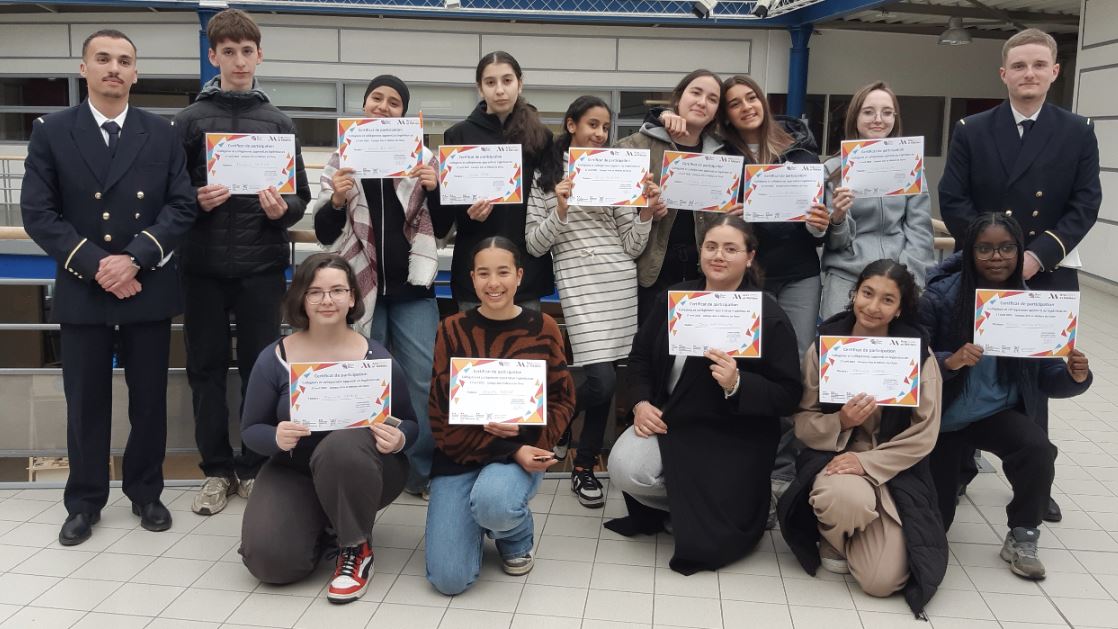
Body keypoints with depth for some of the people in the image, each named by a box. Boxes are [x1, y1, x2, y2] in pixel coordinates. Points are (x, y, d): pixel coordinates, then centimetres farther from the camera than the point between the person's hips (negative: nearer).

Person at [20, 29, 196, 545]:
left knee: (150, 400, 9)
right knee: (85, 404, 8)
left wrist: (135, 257, -15)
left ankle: (146, 493, 24)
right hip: (82, 291, 0)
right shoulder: (51, 132, 3)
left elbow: (182, 206, -2)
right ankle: (84, 503, 22)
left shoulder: (162, 134, 5)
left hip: (148, 289, 1)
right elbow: (38, 213, -4)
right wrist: (95, 265, -15)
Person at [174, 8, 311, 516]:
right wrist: (197, 202, -14)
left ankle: (254, 467, 18)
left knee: (261, 368, 5)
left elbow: (300, 197, 7)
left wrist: (281, 209, -13)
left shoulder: (279, 124, 8)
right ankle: (216, 469, 18)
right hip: (204, 265, 0)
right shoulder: (190, 120, 5)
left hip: (261, 266, 0)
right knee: (206, 368, 6)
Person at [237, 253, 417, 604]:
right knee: (269, 561, -21)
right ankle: (324, 528, 14)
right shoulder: (274, 359, -7)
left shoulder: (377, 359, -10)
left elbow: (410, 424, 0)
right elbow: (250, 429, 0)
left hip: (359, 469, -2)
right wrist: (276, 438, -25)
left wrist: (398, 440, -25)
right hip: (293, 472, 2)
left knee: (340, 447, -38)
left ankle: (357, 549, -13)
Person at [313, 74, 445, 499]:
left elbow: (441, 228, 4)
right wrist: (336, 200, -19)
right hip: (361, 288, 0)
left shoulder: (422, 157, 5)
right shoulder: (341, 160, 6)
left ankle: (423, 473, 14)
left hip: (411, 288, 0)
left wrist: (434, 189, -14)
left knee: (425, 381, 0)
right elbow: (325, 234, 1)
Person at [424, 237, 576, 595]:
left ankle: (516, 536, 3)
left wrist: (530, 440, -18)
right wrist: (510, 451, -18)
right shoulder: (452, 330, -4)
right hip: (461, 453, 1)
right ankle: (478, 520, 22)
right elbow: (441, 412, -7)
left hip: (524, 451, 0)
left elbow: (563, 399, 2)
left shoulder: (542, 327, -1)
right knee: (449, 579, -13)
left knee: (492, 501, -36)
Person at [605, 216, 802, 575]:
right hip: (666, 419, 4)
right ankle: (679, 501, 11)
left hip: (731, 437, -4)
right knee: (624, 470, -23)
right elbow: (641, 355, 13)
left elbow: (788, 396, -13)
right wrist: (641, 402, -5)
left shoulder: (769, 316, -12)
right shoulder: (675, 298, 4)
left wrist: (737, 385, -30)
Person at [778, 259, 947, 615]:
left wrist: (868, 462, -18)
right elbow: (804, 425, 0)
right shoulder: (823, 345, -2)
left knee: (882, 581, -16)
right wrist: (840, 422, -22)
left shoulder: (918, 351, -4)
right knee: (847, 496, -40)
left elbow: (924, 433, -6)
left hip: (895, 468, 0)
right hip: (832, 456, 0)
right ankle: (832, 542, 0)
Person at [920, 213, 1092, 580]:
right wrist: (951, 361, -37)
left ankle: (1021, 538, -6)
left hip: (998, 411, 1)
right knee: (934, 521, 7)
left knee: (1039, 450, -33)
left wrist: (1075, 377, -28)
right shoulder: (939, 297, -17)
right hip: (944, 415, -1)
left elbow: (1047, 377, -7)